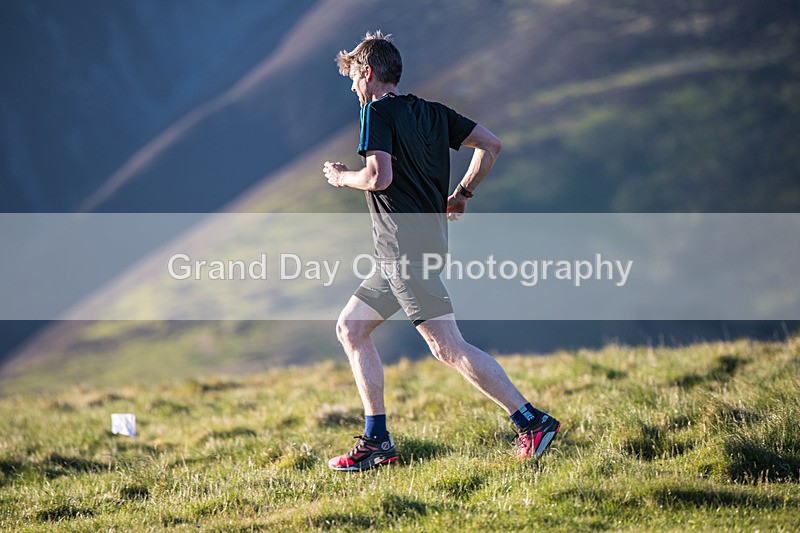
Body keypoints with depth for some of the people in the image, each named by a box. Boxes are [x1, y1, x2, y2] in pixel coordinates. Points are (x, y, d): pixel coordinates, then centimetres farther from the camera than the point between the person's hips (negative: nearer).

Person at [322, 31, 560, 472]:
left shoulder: (377, 112, -8)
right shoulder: (432, 112, 15)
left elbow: (379, 176, -21)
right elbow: (491, 144, 14)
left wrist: (342, 176, -2)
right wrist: (461, 194, 20)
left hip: (406, 247, -10)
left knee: (447, 347, -12)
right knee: (350, 328, 15)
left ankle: (532, 422, -14)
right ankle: (377, 442, 13)